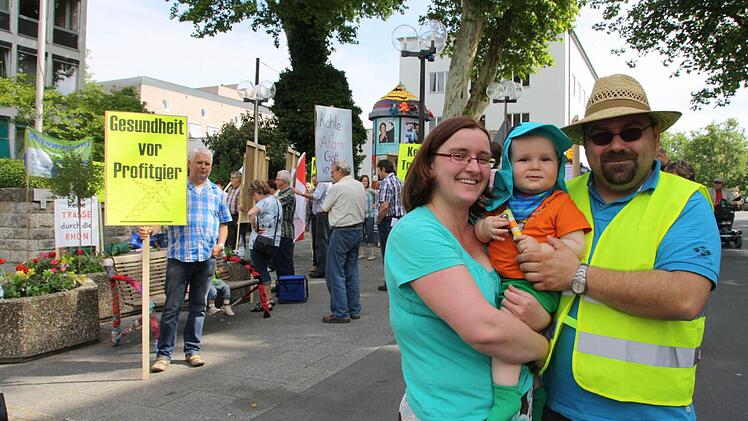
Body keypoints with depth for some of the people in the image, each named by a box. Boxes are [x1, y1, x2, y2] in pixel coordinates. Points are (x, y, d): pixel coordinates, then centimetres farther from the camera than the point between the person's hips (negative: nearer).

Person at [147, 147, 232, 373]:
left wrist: (220, 244, 1)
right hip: (179, 256, -3)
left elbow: (224, 223, 18)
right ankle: (164, 353, 6)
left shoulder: (216, 192, 15)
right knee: (172, 306, -2)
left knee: (199, 306, 10)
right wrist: (150, 229, -26)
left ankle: (192, 350, 20)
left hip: (206, 258, 3)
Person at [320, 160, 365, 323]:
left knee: (336, 273, -2)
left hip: (342, 232, -8)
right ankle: (354, 310, 19)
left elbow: (324, 208, -2)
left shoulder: (337, 187, -12)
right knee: (352, 271, 14)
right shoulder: (360, 186, 9)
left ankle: (340, 313, -2)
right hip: (358, 229, 8)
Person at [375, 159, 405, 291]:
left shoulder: (386, 182, -14)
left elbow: (385, 206, -23)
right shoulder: (400, 182, 12)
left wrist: (378, 220, -10)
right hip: (400, 219, 8)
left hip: (388, 221, -8)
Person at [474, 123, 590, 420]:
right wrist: (483, 228, -1)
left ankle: (505, 394, -16)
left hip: (534, 284, -7)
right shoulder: (502, 202, 13)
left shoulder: (560, 203, -1)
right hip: (497, 281, 7)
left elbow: (577, 246, -7)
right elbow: (478, 232, 22)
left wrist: (541, 249, -21)